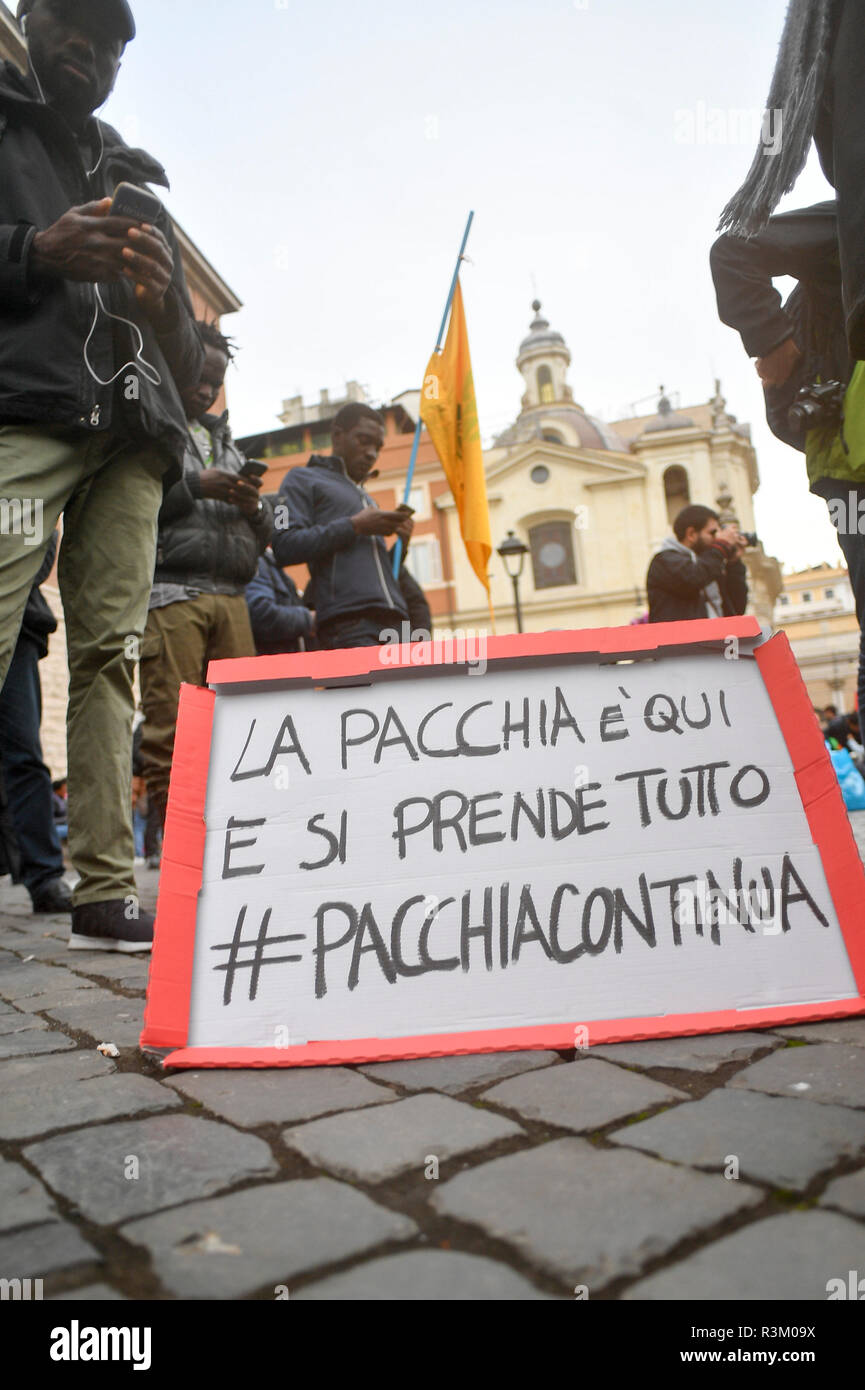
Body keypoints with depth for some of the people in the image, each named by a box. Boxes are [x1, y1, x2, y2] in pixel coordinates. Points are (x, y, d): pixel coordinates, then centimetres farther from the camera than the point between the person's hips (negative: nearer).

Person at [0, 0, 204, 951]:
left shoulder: (136, 177, 33)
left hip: (133, 430, 4)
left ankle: (104, 893, -7)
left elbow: (187, 364, 25)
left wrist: (165, 303, 2)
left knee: (109, 656, -7)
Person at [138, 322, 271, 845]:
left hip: (231, 596, 6)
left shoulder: (225, 440, 31)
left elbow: (264, 536, 28)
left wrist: (255, 507, 5)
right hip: (168, 591, -5)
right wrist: (195, 486, -9)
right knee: (172, 725, -10)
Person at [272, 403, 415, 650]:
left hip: (393, 620, 7)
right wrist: (354, 526, -6)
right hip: (348, 621, -7)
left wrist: (400, 545, 11)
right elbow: (285, 546, -6)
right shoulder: (303, 479, 12)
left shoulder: (366, 498, 33)